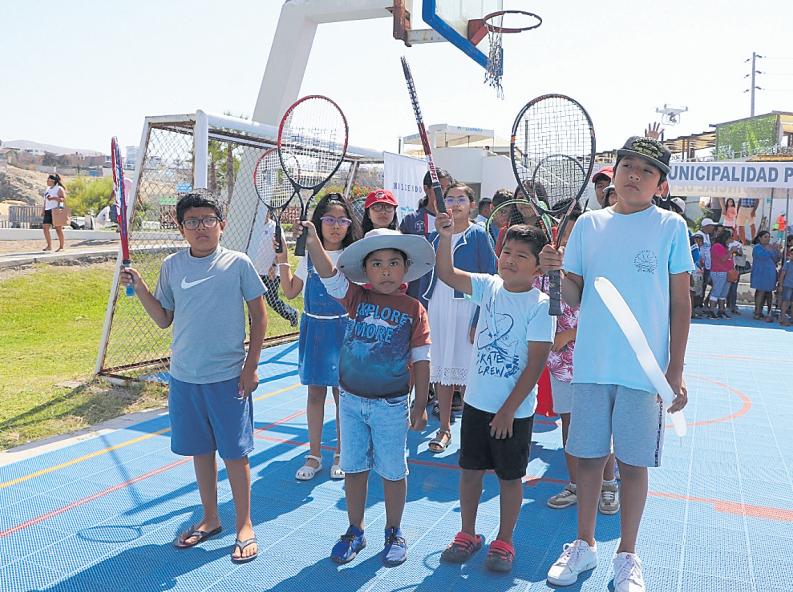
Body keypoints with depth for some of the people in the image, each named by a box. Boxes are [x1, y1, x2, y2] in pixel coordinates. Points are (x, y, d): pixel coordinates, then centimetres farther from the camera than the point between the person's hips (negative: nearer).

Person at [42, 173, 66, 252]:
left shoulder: (59, 189, -3)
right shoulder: (48, 189, 20)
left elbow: (64, 199, -12)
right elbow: (45, 200, 23)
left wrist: (54, 198, -22)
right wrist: (43, 210, 16)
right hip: (48, 211, 8)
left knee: (58, 228, -5)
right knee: (45, 227, -2)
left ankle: (61, 247, 1)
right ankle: (49, 246, 4)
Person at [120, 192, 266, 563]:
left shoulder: (237, 263, -6)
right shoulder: (172, 266, 3)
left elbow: (259, 317, -2)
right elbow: (164, 320, 9)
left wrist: (250, 367, -6)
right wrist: (139, 288, -5)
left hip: (228, 376, -3)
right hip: (184, 376, 4)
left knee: (234, 452, 4)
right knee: (200, 449, 15)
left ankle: (244, 526, 21)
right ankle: (210, 519, 33)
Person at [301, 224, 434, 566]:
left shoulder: (414, 309, -7)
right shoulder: (357, 297, -3)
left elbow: (421, 359, -5)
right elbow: (329, 274, -19)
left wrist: (420, 404, -5)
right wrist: (313, 239, -34)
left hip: (391, 405, -2)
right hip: (352, 400, 2)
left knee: (392, 472, 12)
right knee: (353, 468, 15)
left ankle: (394, 533, 32)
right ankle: (355, 532, 34)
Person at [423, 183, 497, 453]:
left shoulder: (478, 234, -2)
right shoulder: (437, 236, 13)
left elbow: (489, 277, -6)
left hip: (466, 307, -5)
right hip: (437, 308, 5)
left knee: (466, 371, -1)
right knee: (439, 369, 7)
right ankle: (444, 428, 18)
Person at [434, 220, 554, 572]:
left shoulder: (539, 305, -14)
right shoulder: (488, 286, 0)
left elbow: (536, 362, -16)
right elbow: (446, 273, -3)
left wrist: (509, 409, -16)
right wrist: (446, 237, -20)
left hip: (515, 410, -4)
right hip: (477, 401, 4)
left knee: (510, 477, 11)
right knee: (470, 469, 14)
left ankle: (504, 541, 30)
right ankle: (468, 534, 33)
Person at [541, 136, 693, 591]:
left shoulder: (671, 226, 0)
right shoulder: (589, 224, 6)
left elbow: (680, 303, 0)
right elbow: (575, 298, 7)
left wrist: (676, 370, -4)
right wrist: (559, 272, -14)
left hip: (644, 368, -2)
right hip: (590, 364, 3)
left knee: (633, 462, 7)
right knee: (588, 455, 11)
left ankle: (627, 555, 27)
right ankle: (585, 545, 30)